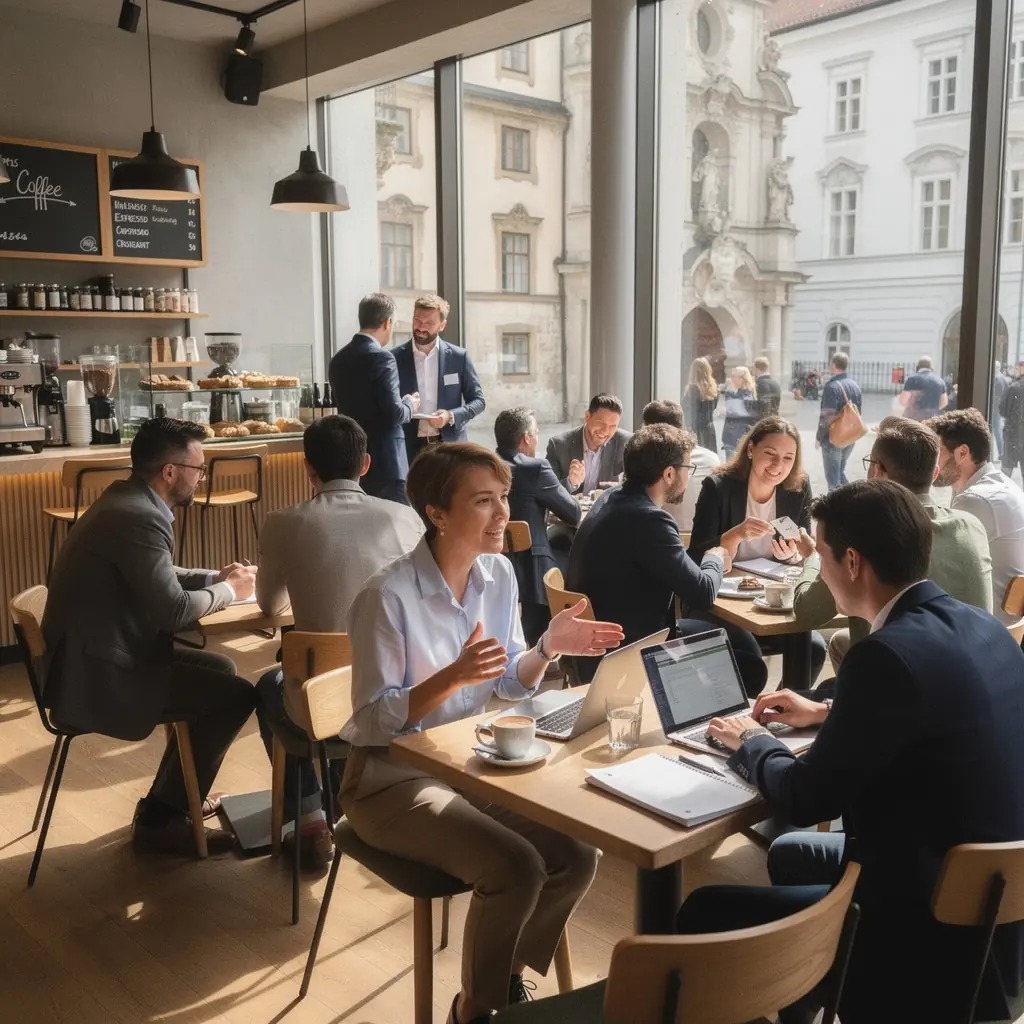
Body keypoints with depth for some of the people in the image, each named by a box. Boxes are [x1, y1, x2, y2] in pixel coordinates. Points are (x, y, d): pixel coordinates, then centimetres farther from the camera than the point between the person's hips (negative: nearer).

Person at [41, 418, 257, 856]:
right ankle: (161, 819, 5)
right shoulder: (139, 517, -24)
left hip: (100, 654, 11)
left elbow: (159, 578, 21)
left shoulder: (127, 499, 8)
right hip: (96, 676, -11)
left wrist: (216, 576, 8)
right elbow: (173, 610, -23)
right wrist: (228, 591, -5)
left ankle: (167, 802, 24)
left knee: (219, 668, 17)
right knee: (235, 695, -10)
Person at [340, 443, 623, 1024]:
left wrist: (547, 648, -13)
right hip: (395, 779, -6)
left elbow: (509, 686, 6)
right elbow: (374, 720, -19)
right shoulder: (389, 596, -21)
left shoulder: (499, 574, -1)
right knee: (515, 869, -24)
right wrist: (453, 677, -34)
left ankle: (509, 973, 18)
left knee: (577, 856, -11)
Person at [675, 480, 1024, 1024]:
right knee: (790, 855, 28)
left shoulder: (888, 654, -27)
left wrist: (751, 742, 2)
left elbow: (806, 800, -17)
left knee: (702, 912, -1)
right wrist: (827, 712, 24)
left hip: (934, 926, -9)